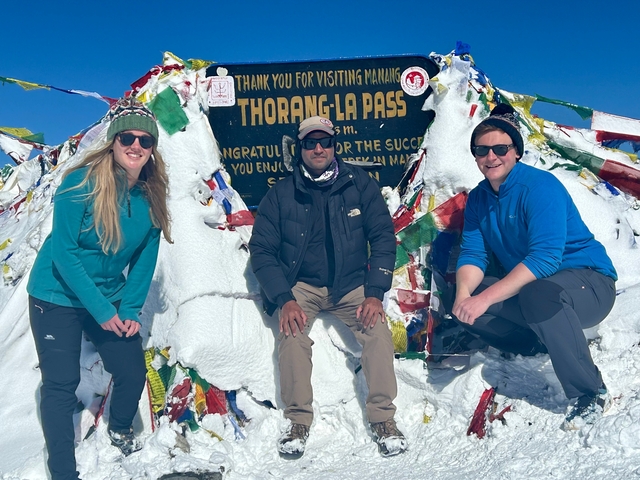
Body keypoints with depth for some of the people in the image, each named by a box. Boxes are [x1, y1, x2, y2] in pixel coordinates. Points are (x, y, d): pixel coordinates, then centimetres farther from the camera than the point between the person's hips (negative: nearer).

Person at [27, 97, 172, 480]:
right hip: (58, 297, -5)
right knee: (61, 384, -3)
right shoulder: (83, 182, -22)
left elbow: (145, 258, 1)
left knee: (133, 373, 7)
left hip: (111, 299, 5)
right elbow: (63, 250, -21)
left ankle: (120, 430, 39)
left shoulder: (151, 196, -7)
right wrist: (101, 310, -20)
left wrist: (130, 310, -7)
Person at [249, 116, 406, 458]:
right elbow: (261, 250, -3)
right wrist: (284, 300, -17)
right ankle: (298, 421, -13)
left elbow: (383, 237, -2)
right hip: (301, 286, 0)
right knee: (291, 333, -28)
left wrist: (375, 293, -13)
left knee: (378, 330, -24)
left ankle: (383, 418, -10)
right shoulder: (280, 194, 0)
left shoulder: (359, 184, 0)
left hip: (352, 284, 0)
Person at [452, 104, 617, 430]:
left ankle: (591, 394, -22)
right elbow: (473, 254, -2)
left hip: (589, 283, -7)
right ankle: (543, 343, 7)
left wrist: (485, 298, -36)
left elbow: (545, 257, -30)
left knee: (537, 293, -39)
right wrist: (464, 294, -25)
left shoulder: (539, 187, -20)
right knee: (466, 306, -10)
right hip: (525, 289, 7)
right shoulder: (478, 198, 3)